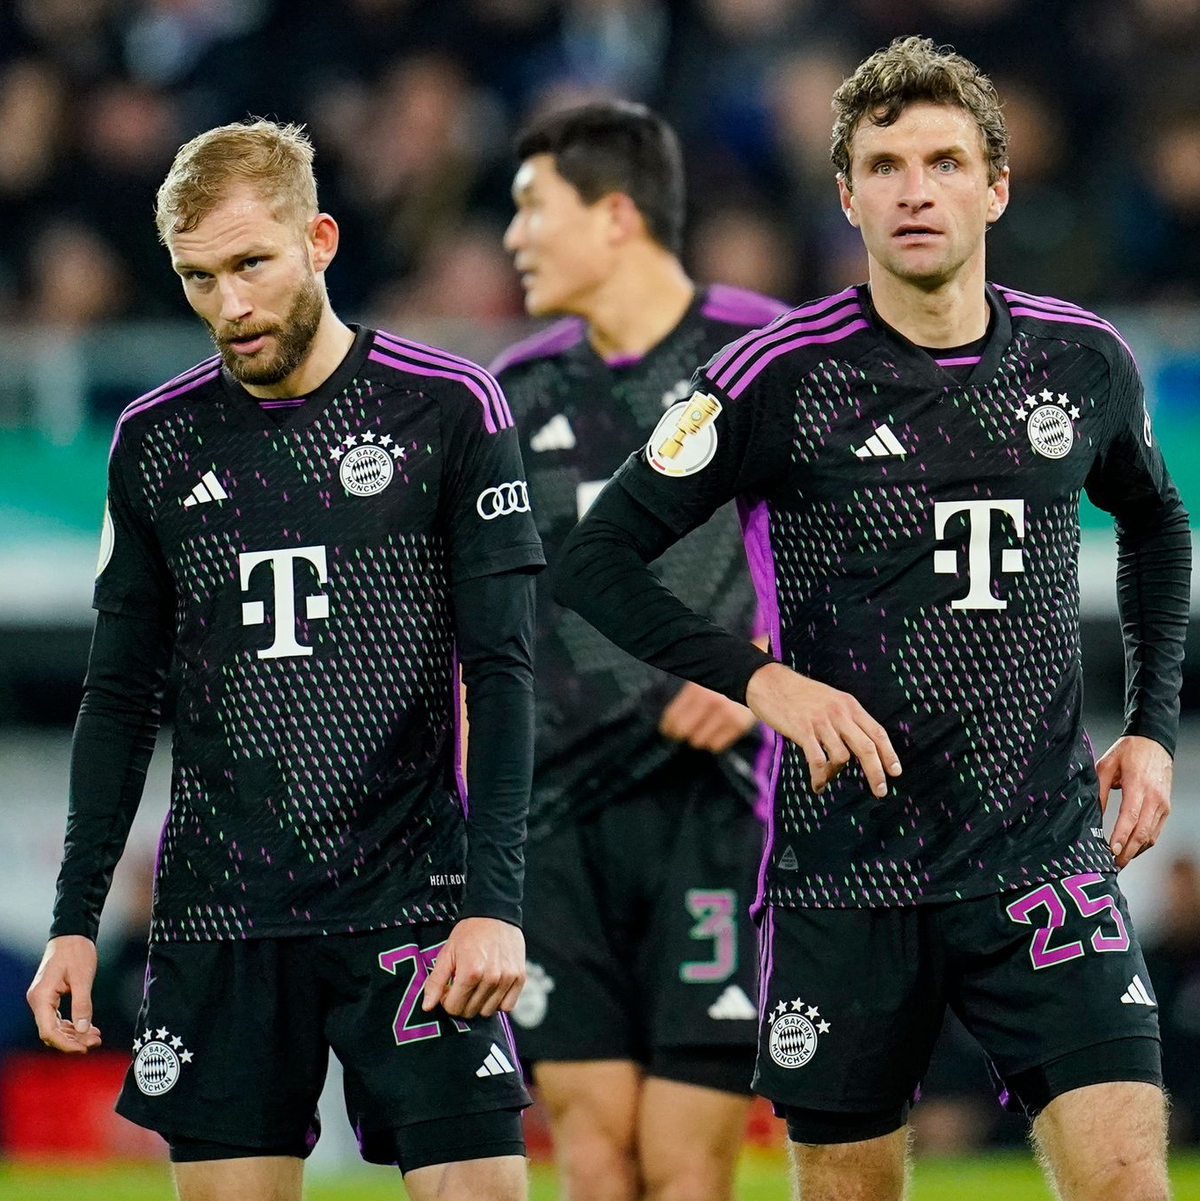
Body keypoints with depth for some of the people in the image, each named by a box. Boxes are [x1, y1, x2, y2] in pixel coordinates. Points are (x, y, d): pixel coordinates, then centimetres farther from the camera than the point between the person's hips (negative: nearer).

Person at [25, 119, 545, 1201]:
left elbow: (502, 675, -4)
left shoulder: (449, 409, -2)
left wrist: (494, 900, -13)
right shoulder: (158, 440, 8)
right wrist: (76, 918, 8)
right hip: (219, 912, 3)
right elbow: (121, 696, 14)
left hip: (411, 899, -3)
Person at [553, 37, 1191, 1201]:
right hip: (844, 874, -1)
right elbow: (596, 557, -3)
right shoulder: (781, 376, -6)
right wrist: (760, 678, -16)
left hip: (1043, 857, 1)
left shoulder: (1084, 361, 4)